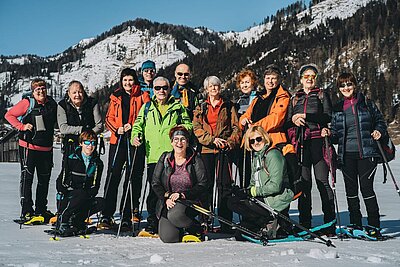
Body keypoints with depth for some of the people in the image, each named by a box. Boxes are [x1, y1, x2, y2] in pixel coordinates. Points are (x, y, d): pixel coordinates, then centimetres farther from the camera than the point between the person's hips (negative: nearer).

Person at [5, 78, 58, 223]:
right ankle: (26, 211, 6)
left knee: (44, 179, 11)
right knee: (27, 178, -1)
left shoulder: (52, 103, 8)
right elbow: (9, 115, -3)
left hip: (46, 148, 5)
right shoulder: (27, 103, -6)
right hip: (28, 146, -5)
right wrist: (22, 126, -14)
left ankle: (41, 210, 24)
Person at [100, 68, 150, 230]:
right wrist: (117, 128, -3)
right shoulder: (116, 98, 17)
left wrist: (133, 126, -14)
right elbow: (109, 118, 16)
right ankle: (107, 215, -1)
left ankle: (127, 216, 4)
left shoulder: (142, 96, 7)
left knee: (133, 177, -1)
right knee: (112, 177, -4)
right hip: (118, 140, 2)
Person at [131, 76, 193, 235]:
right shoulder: (147, 108, 18)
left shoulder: (178, 106, 13)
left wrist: (182, 128, -7)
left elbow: (188, 124, 15)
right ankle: (152, 225, 8)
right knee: (154, 191, -2)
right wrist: (136, 136, -1)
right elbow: (138, 125, 20)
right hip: (153, 156, 1)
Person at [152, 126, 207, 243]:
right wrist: (167, 197, -11)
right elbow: (155, 183, 5)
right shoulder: (165, 158, 5)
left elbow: (202, 184, -5)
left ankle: (196, 229, -4)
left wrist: (182, 195, -16)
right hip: (167, 203, 2)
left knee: (174, 215, -35)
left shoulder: (195, 159, 0)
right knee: (169, 238, -18)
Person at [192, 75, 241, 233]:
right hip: (206, 149, 1)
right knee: (206, 184, 1)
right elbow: (196, 128, 3)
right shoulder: (201, 108, 15)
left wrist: (230, 142, -12)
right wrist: (212, 140, -11)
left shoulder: (229, 106, 13)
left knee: (224, 184, -5)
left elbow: (236, 127, 6)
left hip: (224, 149, -1)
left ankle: (225, 223, -2)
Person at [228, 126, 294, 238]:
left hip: (276, 202, -9)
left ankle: (269, 224, -10)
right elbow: (253, 184, 17)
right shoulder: (255, 157, 15)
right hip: (263, 199, 9)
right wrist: (244, 191, -5)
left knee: (234, 203, -15)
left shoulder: (273, 155, -13)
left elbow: (275, 186, -21)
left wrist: (251, 192, -17)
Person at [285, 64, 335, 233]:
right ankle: (305, 224, 3)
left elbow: (328, 117, -1)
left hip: (317, 140, -3)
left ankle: (330, 224, -5)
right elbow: (287, 122, 18)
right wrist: (294, 120, -4)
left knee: (322, 181, -8)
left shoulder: (322, 95, 14)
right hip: (300, 143, 3)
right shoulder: (295, 98, 23)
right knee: (303, 183, -1)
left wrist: (306, 116, -12)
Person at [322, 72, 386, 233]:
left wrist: (379, 131, -9)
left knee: (366, 188, -8)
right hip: (346, 155, 3)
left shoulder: (367, 104, 5)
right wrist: (329, 134, -5)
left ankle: (374, 227, 2)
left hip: (366, 153, -3)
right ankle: (355, 226, 18)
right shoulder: (337, 109, 13)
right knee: (351, 190, 7)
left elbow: (379, 121, 11)